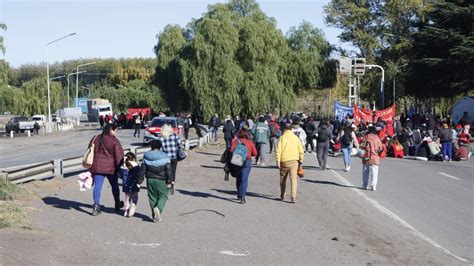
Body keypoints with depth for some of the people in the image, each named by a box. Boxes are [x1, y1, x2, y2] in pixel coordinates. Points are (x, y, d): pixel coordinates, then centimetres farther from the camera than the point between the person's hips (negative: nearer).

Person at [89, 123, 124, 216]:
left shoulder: (95, 139, 8)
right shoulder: (114, 141, -10)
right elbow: (119, 156, -12)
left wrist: (91, 167, 19)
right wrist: (119, 167, -2)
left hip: (97, 167, 3)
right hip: (110, 167, -3)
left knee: (97, 186, 1)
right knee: (114, 185, 14)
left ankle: (96, 205, -12)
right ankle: (117, 205, 29)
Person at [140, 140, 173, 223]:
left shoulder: (146, 156, 1)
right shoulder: (164, 157, -7)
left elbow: (142, 170, 3)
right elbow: (168, 170, -10)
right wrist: (169, 181, -5)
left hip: (150, 180, 3)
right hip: (161, 180, -3)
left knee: (152, 197, 13)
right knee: (163, 196, 9)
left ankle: (155, 216, 16)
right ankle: (158, 208, -18)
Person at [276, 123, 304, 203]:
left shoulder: (282, 137, -1)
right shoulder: (296, 138, 6)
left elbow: (278, 150, -8)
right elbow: (301, 151, 5)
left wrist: (278, 161, -6)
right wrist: (301, 160, 15)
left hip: (284, 161, -1)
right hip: (294, 161, 1)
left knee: (283, 179, 16)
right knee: (294, 179, -2)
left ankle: (282, 195, 26)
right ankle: (293, 197, -14)